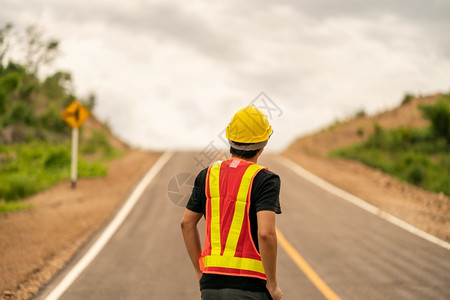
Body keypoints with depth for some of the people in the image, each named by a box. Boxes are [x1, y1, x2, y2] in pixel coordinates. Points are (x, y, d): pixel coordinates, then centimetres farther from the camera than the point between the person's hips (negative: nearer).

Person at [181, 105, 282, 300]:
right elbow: (266, 233, -20)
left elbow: (187, 223, 11)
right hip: (249, 284, -5)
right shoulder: (264, 180, -9)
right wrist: (272, 284, -10)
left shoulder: (208, 175, 8)